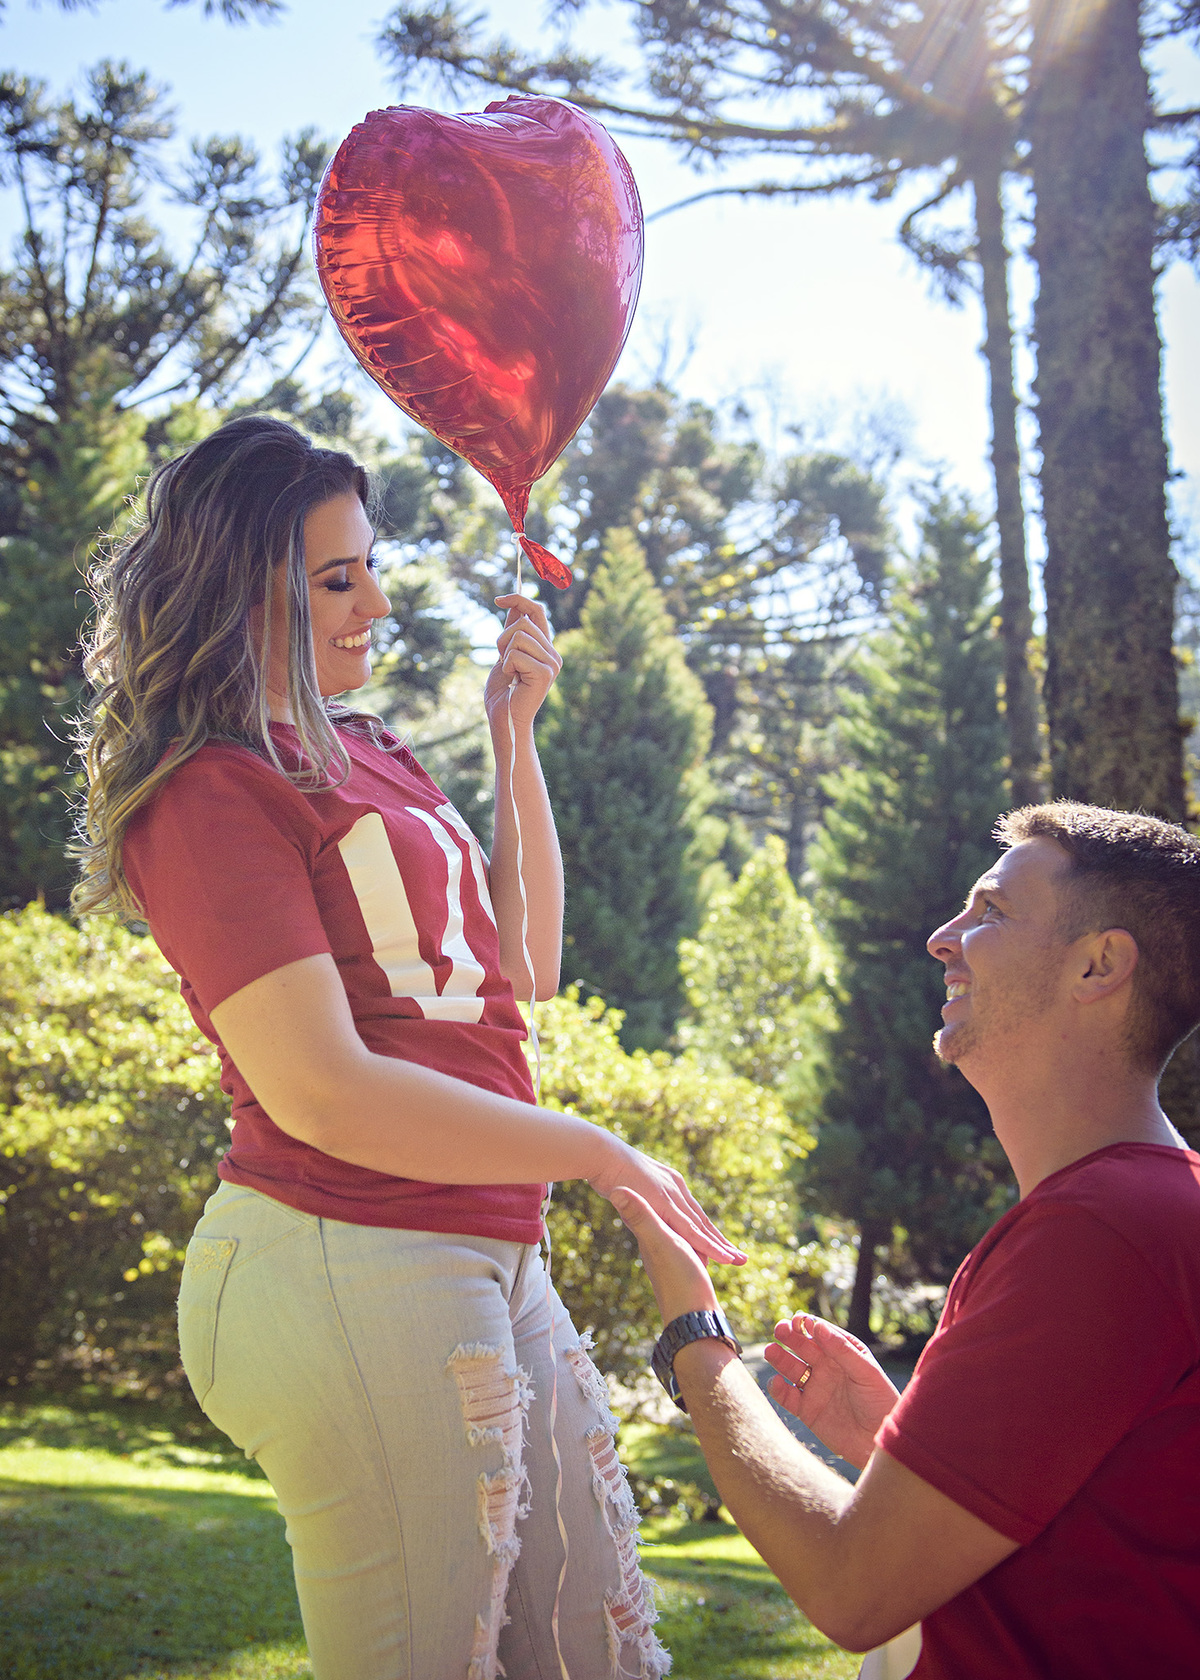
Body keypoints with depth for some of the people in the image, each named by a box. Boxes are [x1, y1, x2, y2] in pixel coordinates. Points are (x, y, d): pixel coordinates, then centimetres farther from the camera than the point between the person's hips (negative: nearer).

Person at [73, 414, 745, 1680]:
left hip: (493, 1257, 9)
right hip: (345, 1262, -9)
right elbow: (319, 1091, -18)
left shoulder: (357, 756, 15)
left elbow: (520, 971, 21)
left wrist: (512, 732, 13)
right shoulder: (212, 790, -10)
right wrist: (597, 1154, -12)